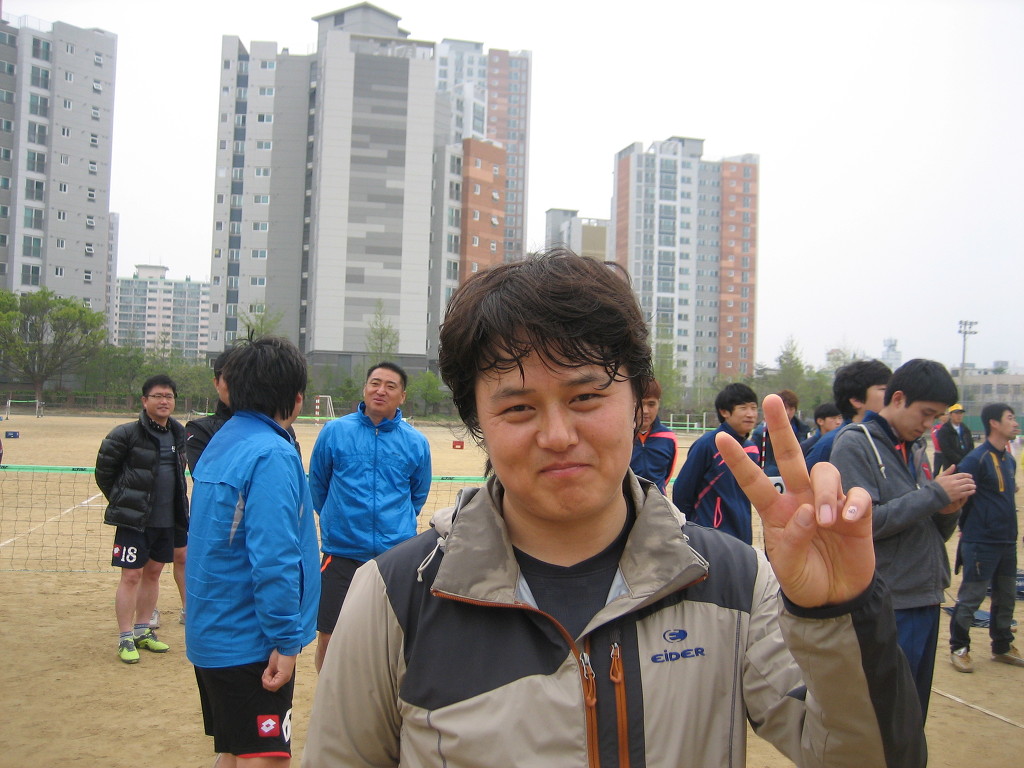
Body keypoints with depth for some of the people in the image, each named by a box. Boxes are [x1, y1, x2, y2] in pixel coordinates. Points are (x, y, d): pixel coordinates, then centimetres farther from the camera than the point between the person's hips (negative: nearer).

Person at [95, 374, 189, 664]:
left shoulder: (178, 434, 6)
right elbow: (104, 472, -5)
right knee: (131, 575, -1)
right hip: (134, 520, -6)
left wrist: (179, 505, 13)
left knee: (153, 573, 14)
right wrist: (122, 502, 0)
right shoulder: (127, 433, -13)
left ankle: (142, 630, 28)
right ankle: (125, 638, 10)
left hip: (167, 520, 6)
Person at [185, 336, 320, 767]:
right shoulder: (272, 455, -20)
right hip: (249, 644, -9)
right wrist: (285, 641, -20)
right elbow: (273, 558, -26)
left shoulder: (221, 442, 8)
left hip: (210, 634, 9)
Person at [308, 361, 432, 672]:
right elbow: (317, 485, 12)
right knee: (328, 641, 2)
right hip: (341, 555, 0)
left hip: (396, 557, 1)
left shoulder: (416, 442, 1)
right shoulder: (334, 431, -1)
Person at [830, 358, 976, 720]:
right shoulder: (855, 443, -10)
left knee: (912, 717, 18)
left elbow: (934, 533, 17)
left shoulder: (916, 449, 13)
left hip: (925, 600, 8)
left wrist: (948, 510, -5)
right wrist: (935, 494, -16)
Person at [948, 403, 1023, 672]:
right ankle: (958, 648, 15)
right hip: (981, 543, -8)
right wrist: (969, 528, -8)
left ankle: (1002, 646, 33)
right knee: (970, 597, 1)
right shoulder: (977, 458, -16)